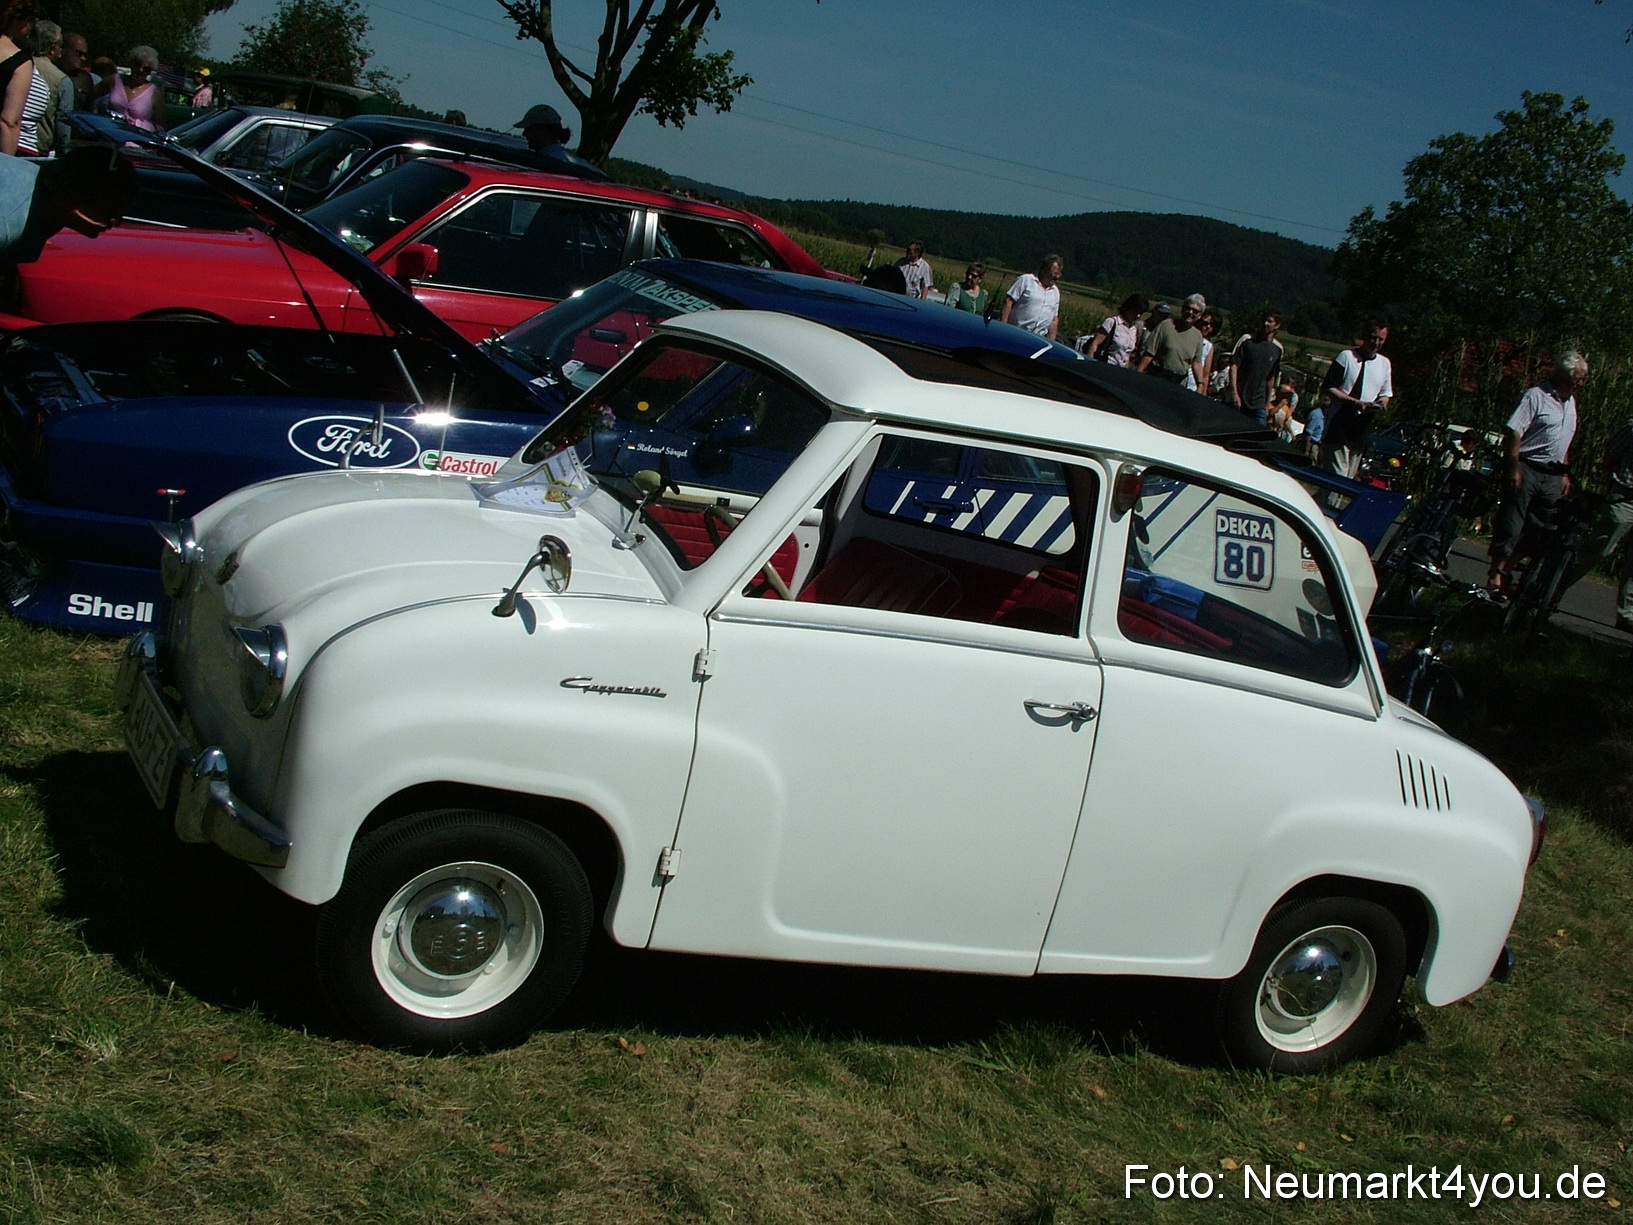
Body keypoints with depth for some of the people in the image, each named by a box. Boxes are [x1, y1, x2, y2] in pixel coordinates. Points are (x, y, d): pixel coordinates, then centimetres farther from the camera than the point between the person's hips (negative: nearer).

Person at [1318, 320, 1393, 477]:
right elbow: (1328, 388, -8)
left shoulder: (1384, 363, 13)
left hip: (1362, 430, 6)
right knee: (1337, 477, -13)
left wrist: (1382, 403, -6)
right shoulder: (1346, 356, -4)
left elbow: (1385, 394, 20)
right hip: (1338, 427, -6)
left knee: (1349, 478, 7)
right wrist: (1356, 403, -19)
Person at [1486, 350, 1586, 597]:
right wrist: (1513, 469, -20)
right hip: (1526, 470, -7)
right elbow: (1513, 432, -15)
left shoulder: (1570, 401, 16)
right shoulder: (1536, 396, -9)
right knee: (1510, 525, -6)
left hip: (1552, 476, 7)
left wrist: (1565, 473, 20)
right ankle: (1496, 575, -2)